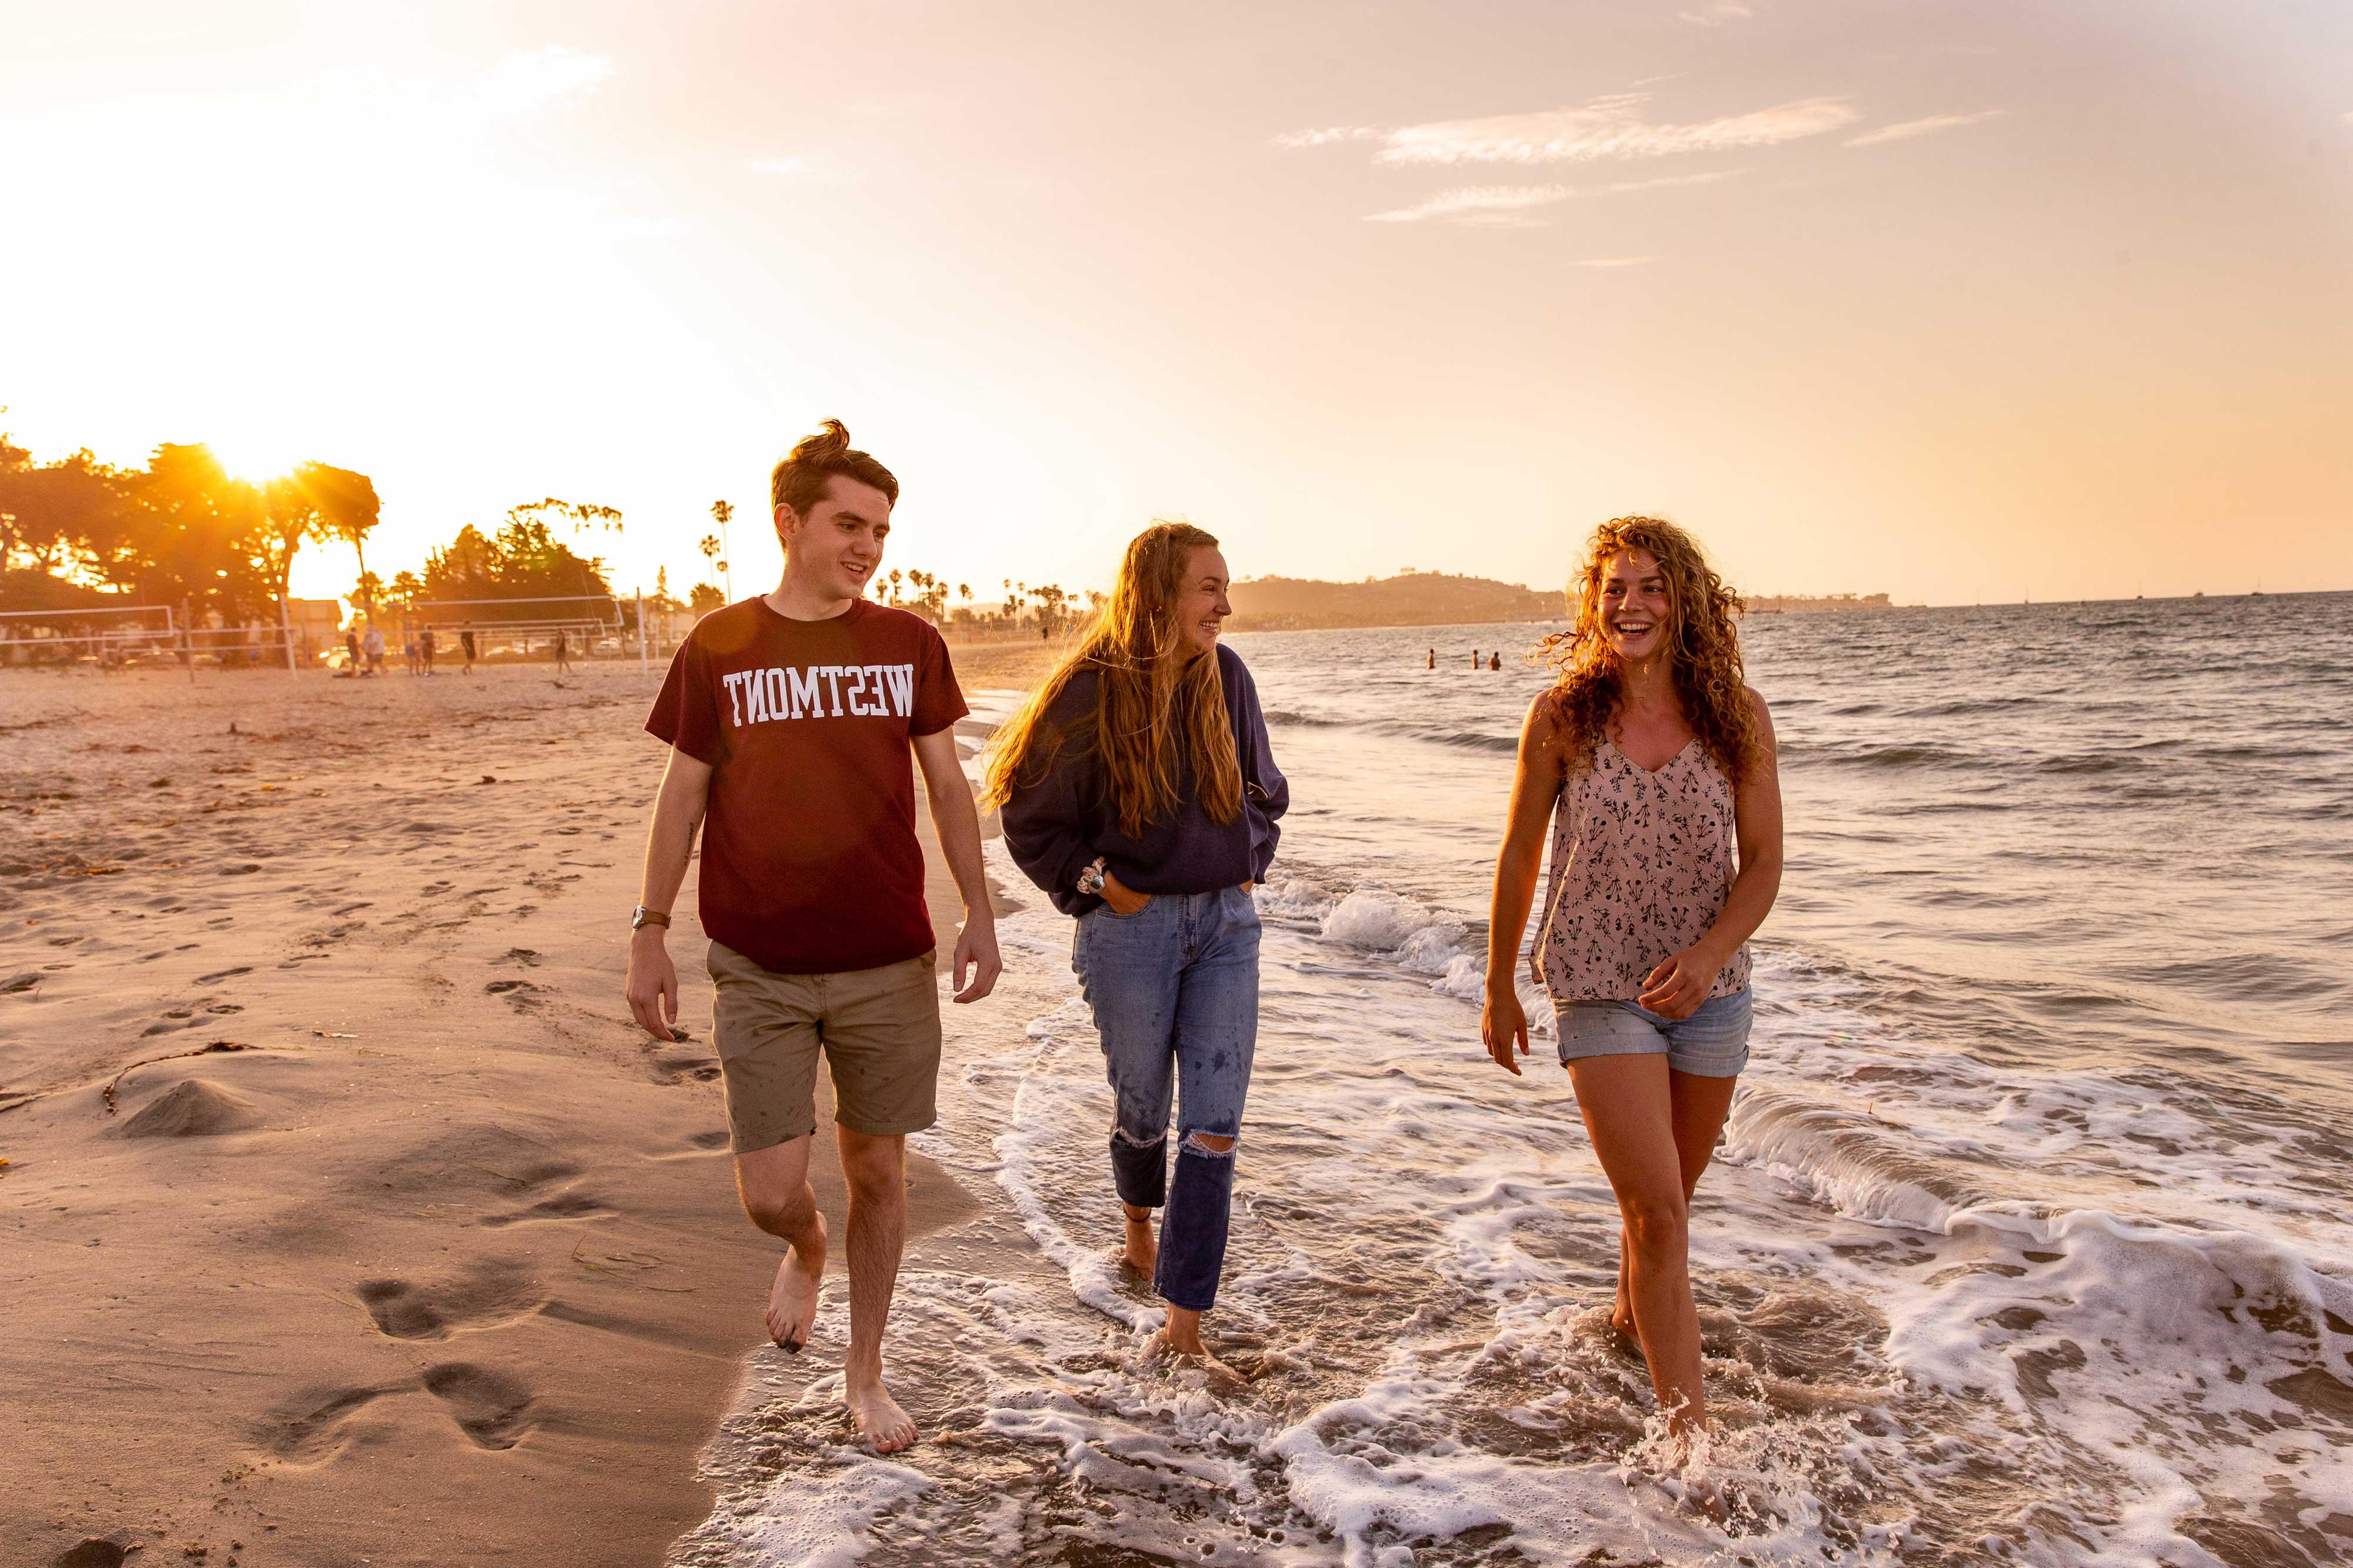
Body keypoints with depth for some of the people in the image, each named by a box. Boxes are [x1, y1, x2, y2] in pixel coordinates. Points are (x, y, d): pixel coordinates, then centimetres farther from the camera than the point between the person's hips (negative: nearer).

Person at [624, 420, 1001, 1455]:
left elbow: (947, 785, 8)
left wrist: (978, 915, 2)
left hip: (889, 965, 1)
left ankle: (865, 1376, 29)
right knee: (769, 1193, -3)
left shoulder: (909, 644, 3)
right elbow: (683, 795, 5)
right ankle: (806, 1249, 35)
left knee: (878, 1172, 9)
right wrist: (650, 933, 3)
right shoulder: (718, 648, 0)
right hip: (760, 972, -1)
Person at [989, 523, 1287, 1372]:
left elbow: (1265, 791, 18)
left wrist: (1248, 865, 6)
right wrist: (1097, 885, -9)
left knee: (1214, 1127, -2)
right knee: (1143, 1110, 13)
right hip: (1132, 929, -3)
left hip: (1226, 924, 3)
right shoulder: (1092, 690, -10)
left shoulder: (1226, 676, 3)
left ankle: (1183, 1327, 5)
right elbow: (1031, 817, -3)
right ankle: (1140, 1228, 47)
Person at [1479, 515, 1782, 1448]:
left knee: (1669, 1193, 20)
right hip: (1600, 989, -3)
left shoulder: (1737, 718, -3)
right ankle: (1690, 1430, -2)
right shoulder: (1562, 717, -6)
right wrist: (1499, 988, 7)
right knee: (1657, 1210, -9)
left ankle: (1632, 1315, 48)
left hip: (1710, 989, 3)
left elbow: (1763, 863, -2)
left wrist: (1707, 954, -19)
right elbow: (1518, 858, 2)